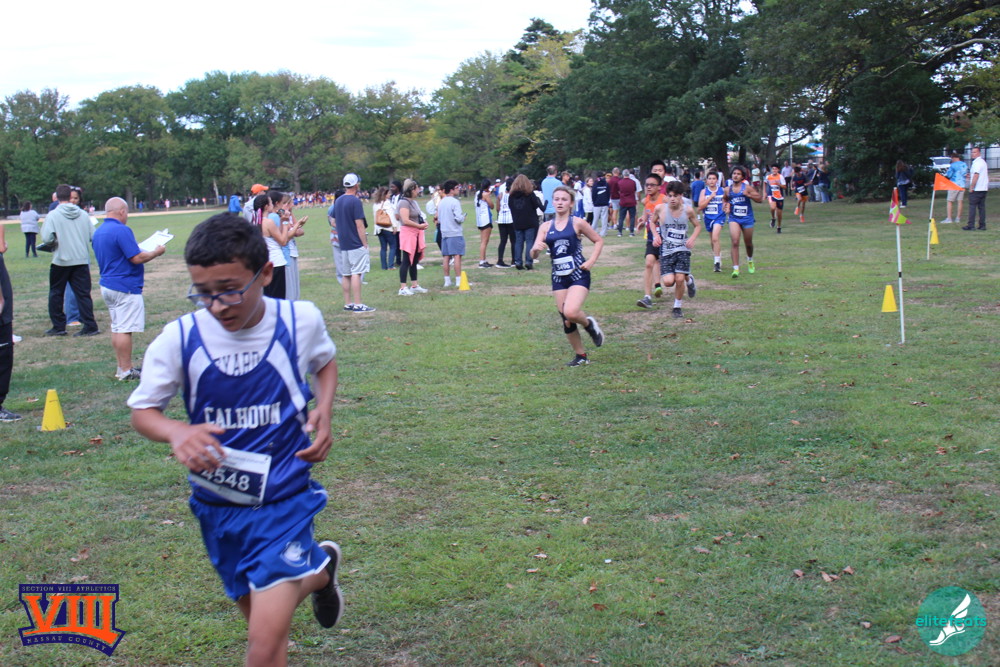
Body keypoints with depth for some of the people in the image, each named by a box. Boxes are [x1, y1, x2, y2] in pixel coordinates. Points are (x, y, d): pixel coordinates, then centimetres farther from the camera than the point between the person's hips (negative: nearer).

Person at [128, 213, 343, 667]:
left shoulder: (300, 321, -12)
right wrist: (175, 432, -24)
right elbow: (142, 411, -1)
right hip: (217, 506, 3)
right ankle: (319, 568, 53)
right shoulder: (179, 339, -13)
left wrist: (323, 410, -8)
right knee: (263, 619, 21)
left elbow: (325, 361, 12)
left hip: (284, 499, -3)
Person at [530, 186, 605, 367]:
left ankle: (589, 324, 10)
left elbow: (599, 240, 6)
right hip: (558, 277, 4)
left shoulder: (577, 223, -3)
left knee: (570, 312, -24)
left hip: (579, 275, -4)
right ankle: (581, 355, 23)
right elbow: (533, 255, 2)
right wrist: (536, 248, -21)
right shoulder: (546, 227, 6)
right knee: (565, 320, 6)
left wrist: (591, 261, -7)